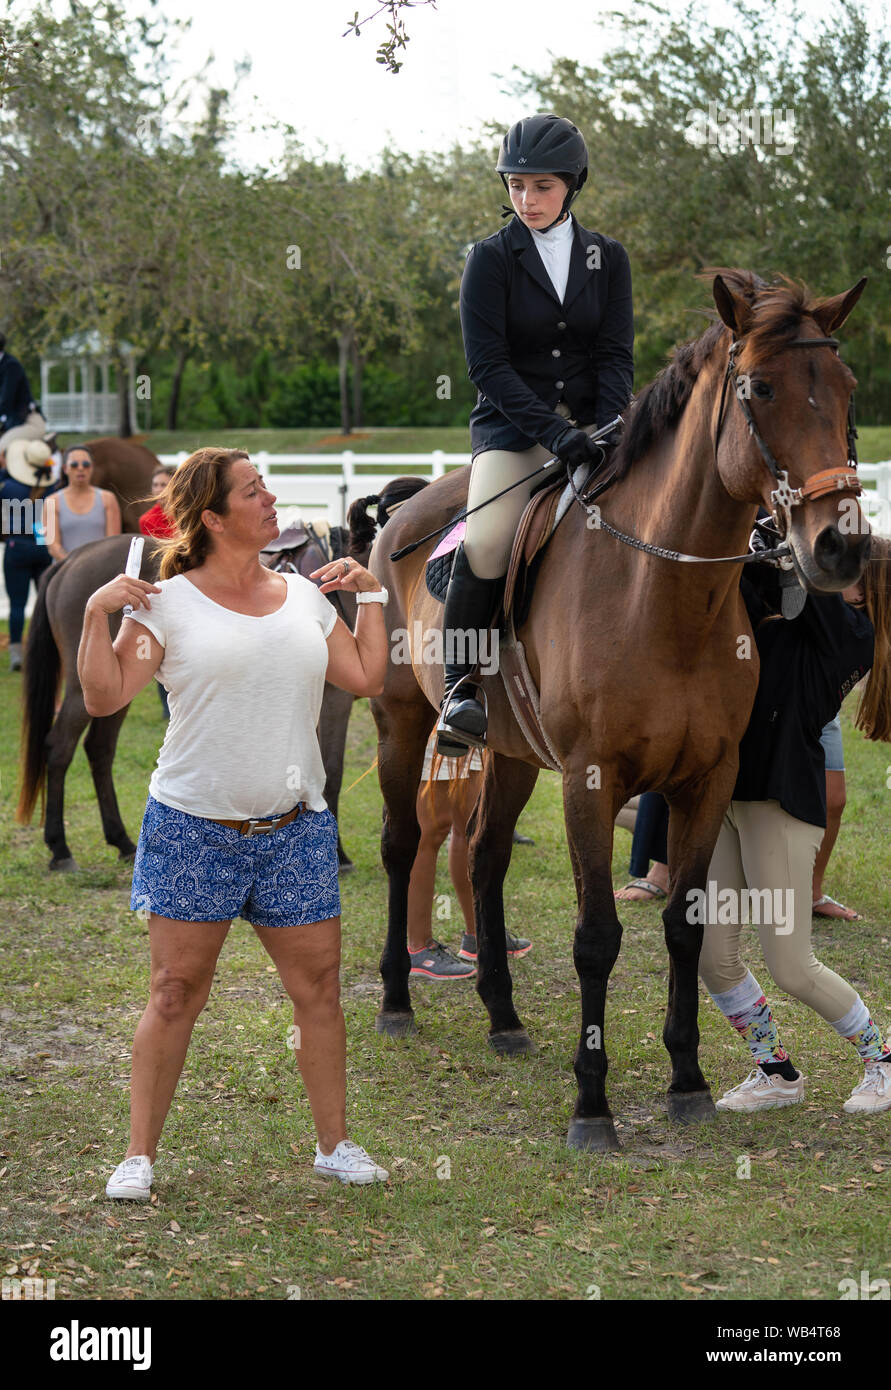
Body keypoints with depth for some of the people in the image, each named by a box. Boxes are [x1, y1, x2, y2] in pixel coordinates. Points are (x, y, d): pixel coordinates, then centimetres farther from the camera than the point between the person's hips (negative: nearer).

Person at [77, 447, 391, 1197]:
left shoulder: (306, 596, 10)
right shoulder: (168, 602, -2)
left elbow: (368, 680, 12)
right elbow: (104, 697, -6)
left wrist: (372, 597, 10)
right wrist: (96, 614, -15)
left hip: (295, 828, 4)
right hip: (192, 828, -4)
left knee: (319, 987, 6)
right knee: (176, 993, -1)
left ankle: (335, 1143, 20)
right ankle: (140, 1154, 8)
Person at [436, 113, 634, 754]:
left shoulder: (608, 257, 10)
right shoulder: (492, 259, 0)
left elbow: (617, 355, 5)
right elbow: (488, 364, -8)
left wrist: (608, 428, -15)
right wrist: (554, 431, -20)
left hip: (592, 419, 3)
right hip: (513, 426, -3)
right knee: (488, 540, -28)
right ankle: (460, 686, -17)